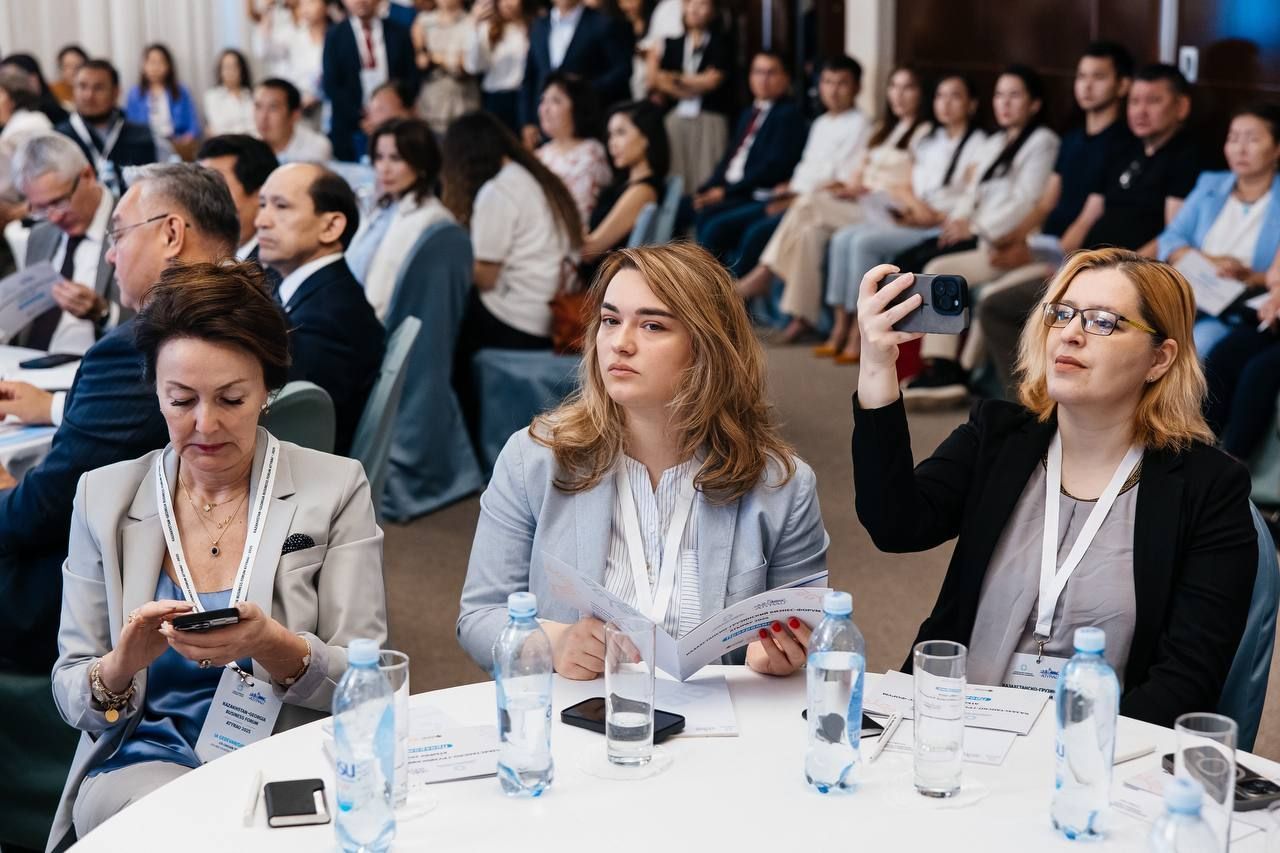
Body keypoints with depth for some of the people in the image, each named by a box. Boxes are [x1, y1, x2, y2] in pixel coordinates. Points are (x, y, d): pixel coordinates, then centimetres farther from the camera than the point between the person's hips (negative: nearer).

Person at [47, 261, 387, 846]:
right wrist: (122, 663, -16)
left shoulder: (335, 488, 1)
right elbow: (70, 693, 8)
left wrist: (275, 646, -23)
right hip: (143, 759, 1)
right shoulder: (105, 496, 7)